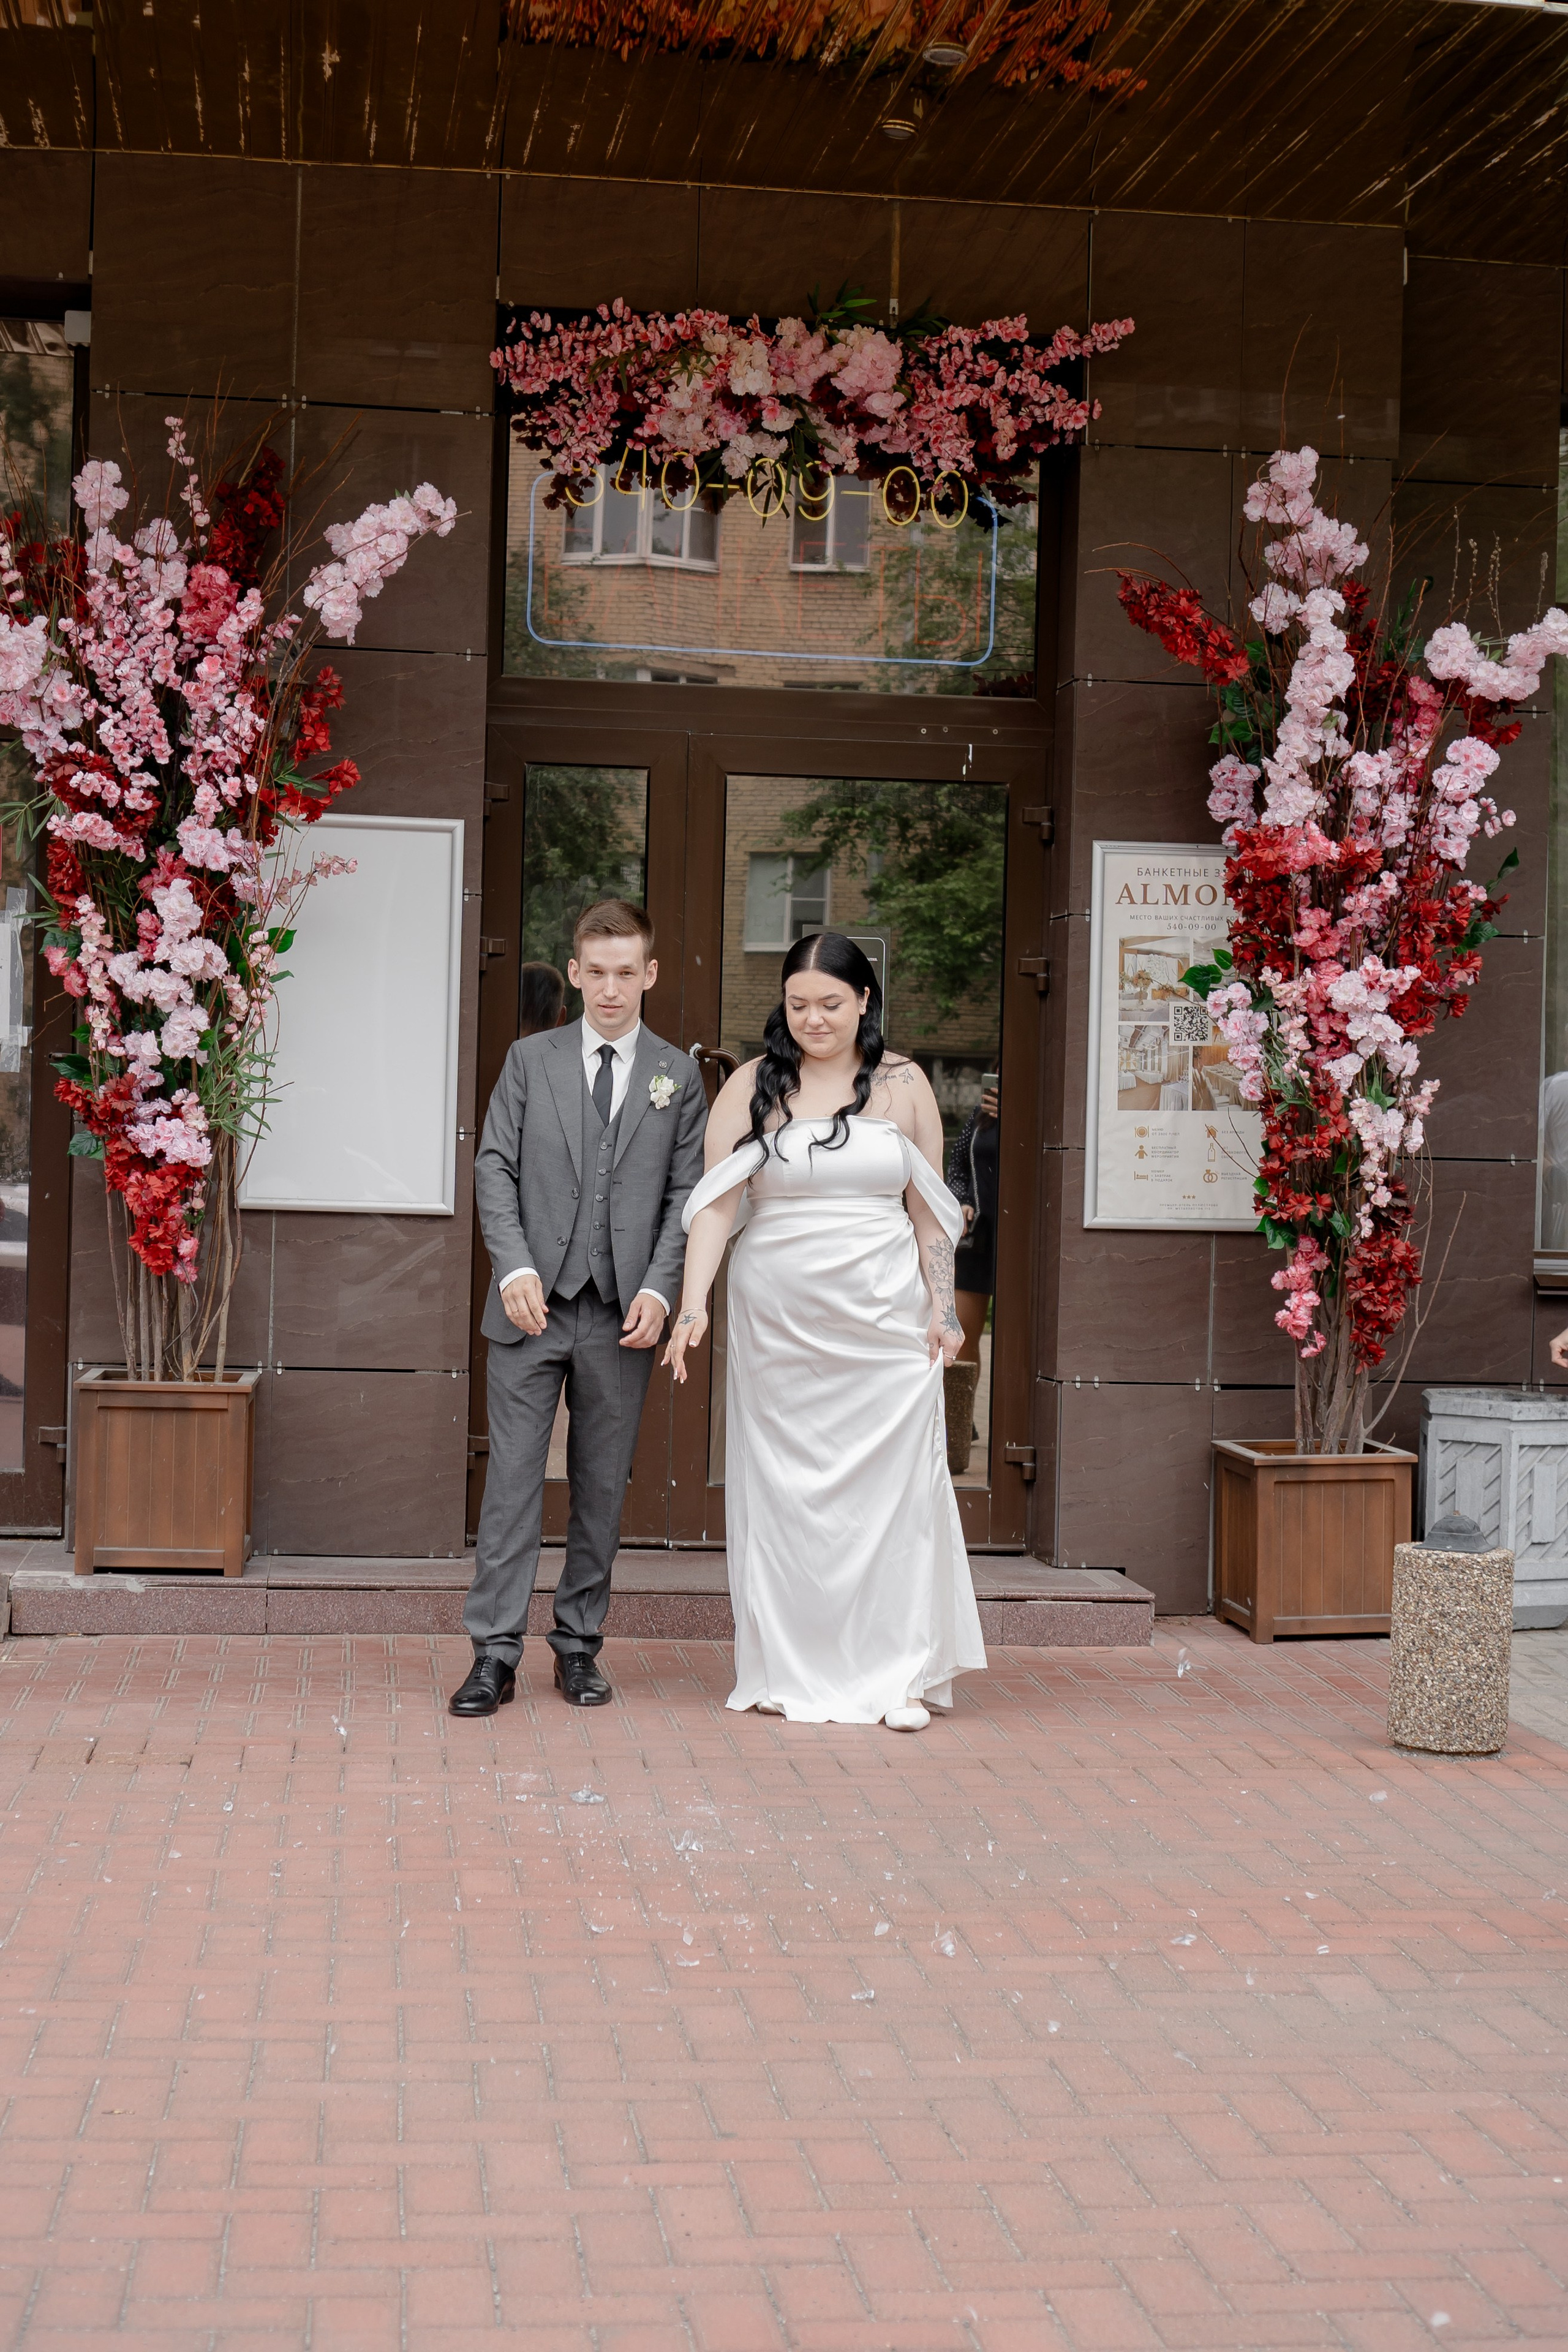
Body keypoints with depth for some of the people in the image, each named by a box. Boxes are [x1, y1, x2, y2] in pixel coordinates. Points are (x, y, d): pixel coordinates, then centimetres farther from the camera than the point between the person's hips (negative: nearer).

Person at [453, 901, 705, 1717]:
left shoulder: (678, 1076, 9)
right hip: (533, 1307, -1)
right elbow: (494, 1168, 3)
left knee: (602, 1487, 6)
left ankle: (579, 1644, 16)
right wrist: (515, 1267, -10)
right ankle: (495, 1652, 1)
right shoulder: (531, 1059, 8)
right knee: (513, 1477, -3)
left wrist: (658, 1288, -7)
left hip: (622, 1314, 1)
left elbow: (685, 1193, 6)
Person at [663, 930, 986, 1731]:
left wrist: (943, 1309, 1)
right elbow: (715, 1204, -5)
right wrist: (693, 1305, -16)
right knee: (783, 1488, 3)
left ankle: (897, 1676, 8)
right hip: (777, 1321, 0)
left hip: (884, 1321, 0)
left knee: (890, 1485, -1)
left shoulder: (903, 1084, 4)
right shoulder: (752, 1087, 1)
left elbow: (929, 1209, 7)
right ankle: (792, 1672, 14)